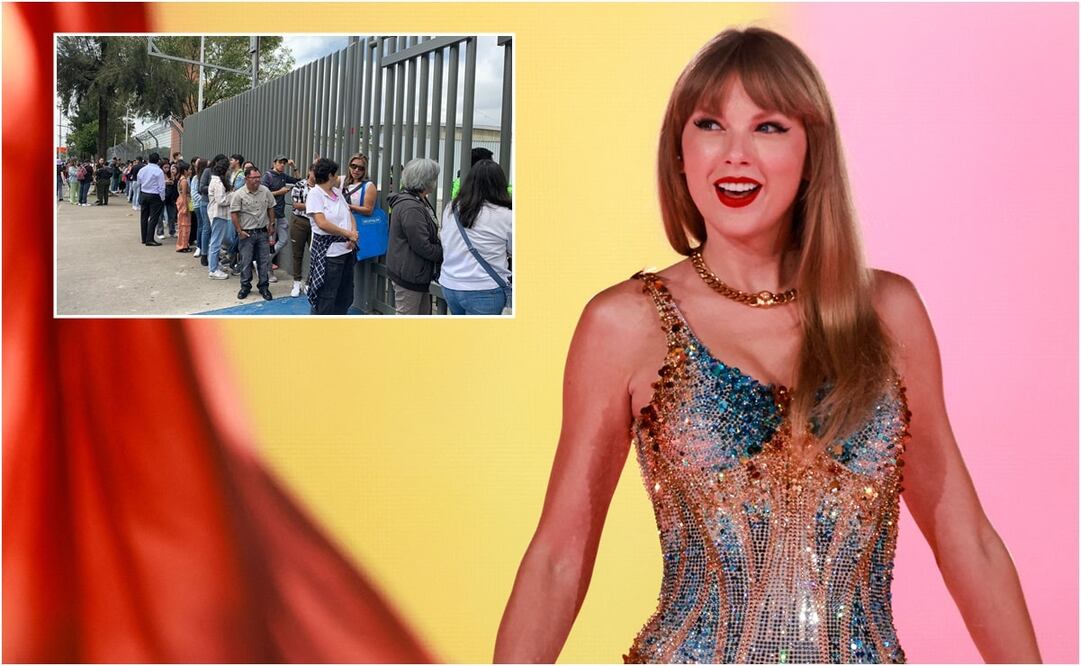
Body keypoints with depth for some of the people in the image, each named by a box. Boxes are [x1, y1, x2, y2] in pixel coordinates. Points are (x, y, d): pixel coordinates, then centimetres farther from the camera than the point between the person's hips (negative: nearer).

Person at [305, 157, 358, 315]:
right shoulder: (315, 193, -10)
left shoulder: (337, 192, 12)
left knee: (344, 296, 16)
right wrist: (348, 234, -14)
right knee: (325, 298, -4)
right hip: (328, 253, -8)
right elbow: (322, 223, -19)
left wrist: (353, 234, -7)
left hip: (346, 250, 8)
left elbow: (350, 216, 14)